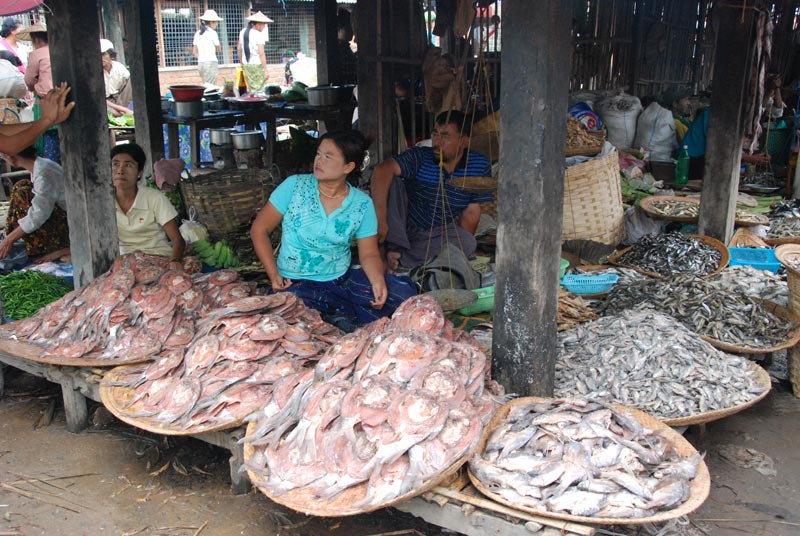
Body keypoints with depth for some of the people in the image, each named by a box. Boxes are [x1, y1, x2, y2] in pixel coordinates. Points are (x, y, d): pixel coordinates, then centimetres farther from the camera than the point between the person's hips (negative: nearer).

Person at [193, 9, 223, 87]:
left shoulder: (198, 33, 12)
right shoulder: (212, 33, -6)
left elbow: (194, 51, 13)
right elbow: (219, 49, 2)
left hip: (200, 63, 7)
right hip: (211, 62, -7)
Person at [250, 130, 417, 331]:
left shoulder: (362, 204, -1)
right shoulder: (294, 186, -5)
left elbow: (369, 253, 1)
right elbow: (259, 230, 0)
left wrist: (378, 281, -22)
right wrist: (274, 275, -12)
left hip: (342, 279, 2)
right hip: (296, 283, -2)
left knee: (403, 290, -18)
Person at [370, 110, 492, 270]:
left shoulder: (479, 165, -11)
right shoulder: (419, 157, -18)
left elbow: (471, 212, -8)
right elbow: (382, 170, -35)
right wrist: (381, 219, -46)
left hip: (439, 232, 2)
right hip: (401, 226, -2)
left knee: (469, 242, -30)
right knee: (391, 181, -23)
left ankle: (400, 257, -24)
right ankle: (394, 247, -27)